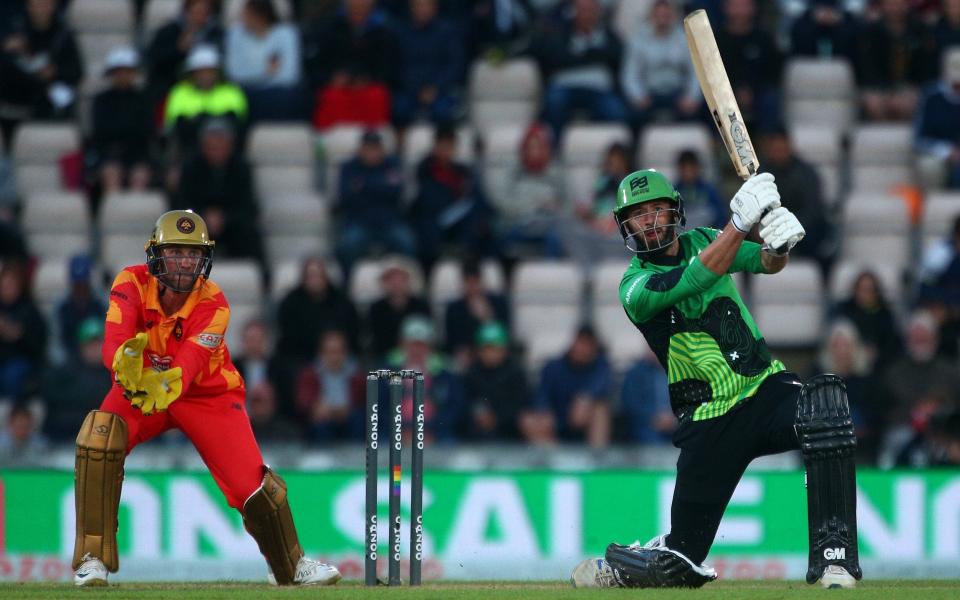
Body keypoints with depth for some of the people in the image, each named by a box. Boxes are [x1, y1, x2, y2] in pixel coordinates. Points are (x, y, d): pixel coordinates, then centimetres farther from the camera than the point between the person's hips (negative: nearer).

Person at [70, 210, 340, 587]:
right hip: (141, 387, 0)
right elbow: (114, 343, -35)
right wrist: (125, 361, -61)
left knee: (251, 481, -12)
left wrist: (170, 384, -61)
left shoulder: (213, 304, -22)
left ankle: (291, 565, 18)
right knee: (99, 437, -31)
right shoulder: (131, 284, -20)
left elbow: (192, 359, -37)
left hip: (207, 395, 0)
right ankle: (92, 557, -21)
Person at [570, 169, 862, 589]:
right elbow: (699, 278, -28)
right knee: (682, 557, 0)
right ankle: (620, 570, 37)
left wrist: (778, 246, -32)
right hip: (712, 423, -3)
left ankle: (833, 556, -32)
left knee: (823, 406, -33)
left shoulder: (700, 241, 6)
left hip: (766, 387, 3)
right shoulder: (635, 289, -10)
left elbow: (766, 264, -8)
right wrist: (741, 222, -41)